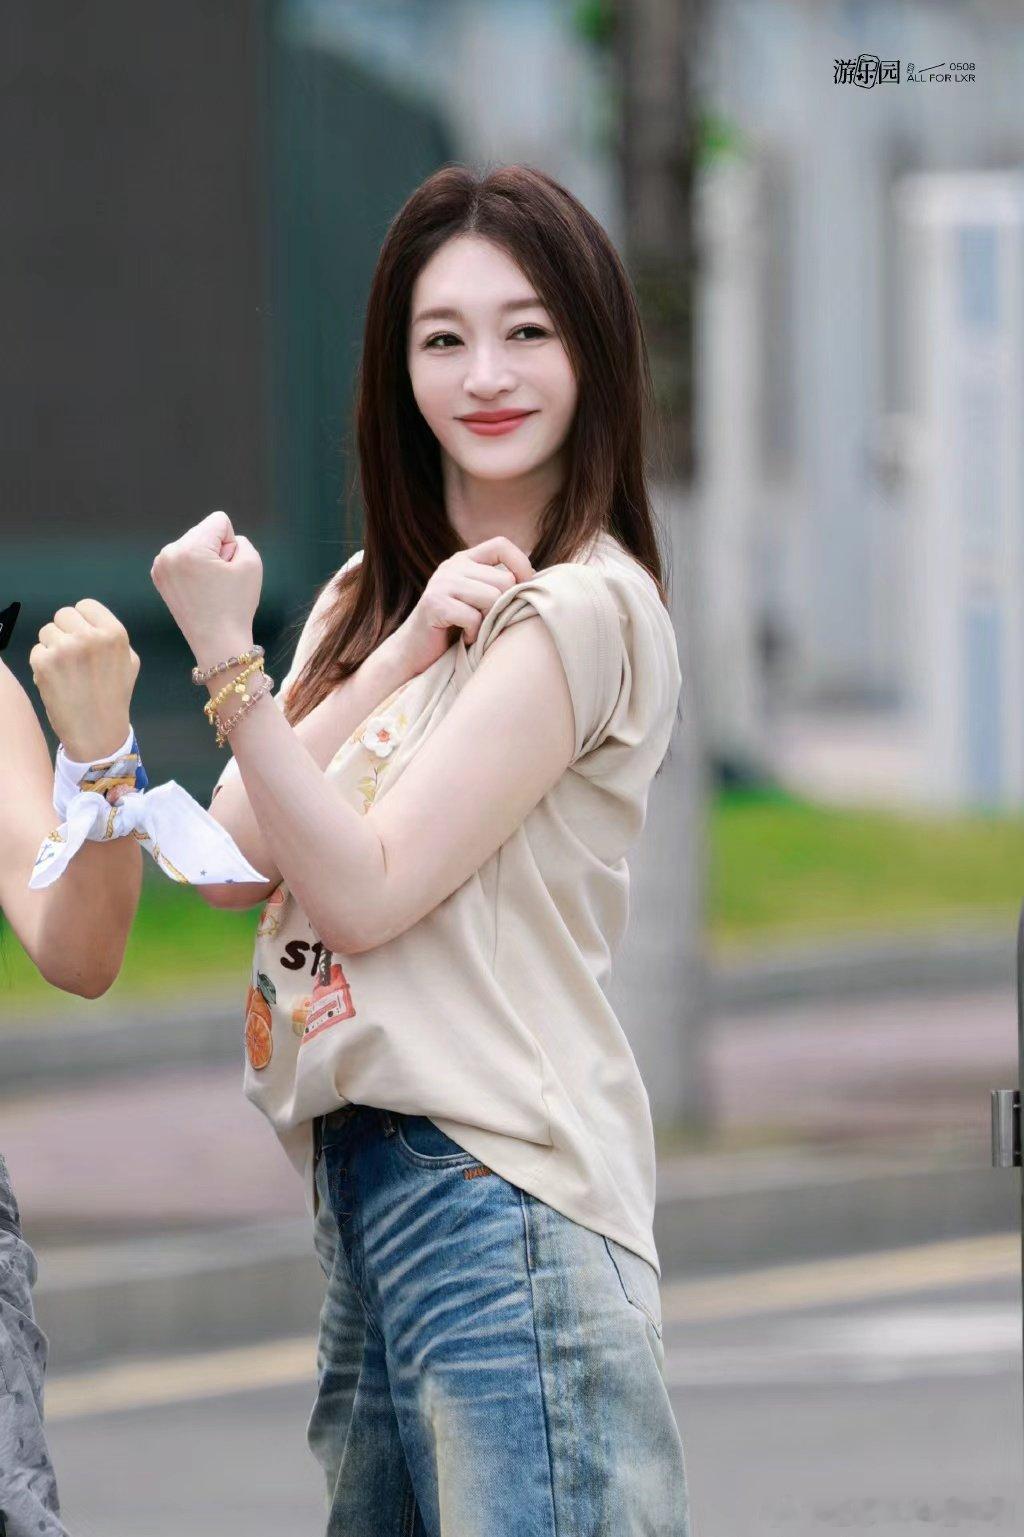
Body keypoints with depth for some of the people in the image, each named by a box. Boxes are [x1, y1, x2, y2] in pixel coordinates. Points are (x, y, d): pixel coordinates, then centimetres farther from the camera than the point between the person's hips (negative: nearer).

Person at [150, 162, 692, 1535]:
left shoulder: (585, 611, -7)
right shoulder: (369, 597, 18)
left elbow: (361, 891, -12)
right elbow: (236, 863, 3)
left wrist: (225, 657, -14)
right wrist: (403, 651, -5)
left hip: (498, 1182, -8)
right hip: (360, 1167, 8)